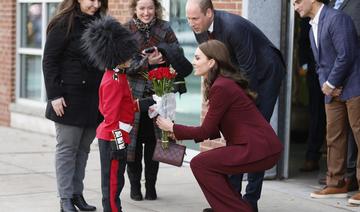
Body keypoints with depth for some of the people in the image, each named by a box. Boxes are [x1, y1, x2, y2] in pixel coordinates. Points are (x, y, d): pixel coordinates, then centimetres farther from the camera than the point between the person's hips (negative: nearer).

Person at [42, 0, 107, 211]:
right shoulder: (64, 24, -7)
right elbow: (49, 61, -9)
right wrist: (54, 95, -15)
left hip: (94, 98, 6)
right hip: (70, 97, -6)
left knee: (83, 148, 9)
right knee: (67, 148, 0)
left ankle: (77, 194, 17)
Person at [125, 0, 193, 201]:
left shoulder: (164, 28, 3)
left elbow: (178, 53, -4)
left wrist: (163, 54, -23)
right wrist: (147, 62, -22)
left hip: (159, 93, 1)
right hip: (133, 93, -1)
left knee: (154, 139, 5)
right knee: (134, 139, 1)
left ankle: (151, 185, 15)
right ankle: (135, 185, 14)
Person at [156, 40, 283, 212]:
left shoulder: (222, 87, -15)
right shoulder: (225, 82, 16)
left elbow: (206, 131, -11)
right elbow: (213, 130, 15)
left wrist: (172, 128, 0)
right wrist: (180, 133, 11)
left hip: (259, 149, -10)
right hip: (262, 146, 10)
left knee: (199, 164, -9)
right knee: (209, 161, 15)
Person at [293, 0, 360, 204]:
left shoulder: (337, 18, -12)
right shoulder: (313, 29, 17)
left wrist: (331, 84, -11)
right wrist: (325, 84, 1)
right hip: (332, 90, 9)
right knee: (334, 138, 9)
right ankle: (336, 184, 15)